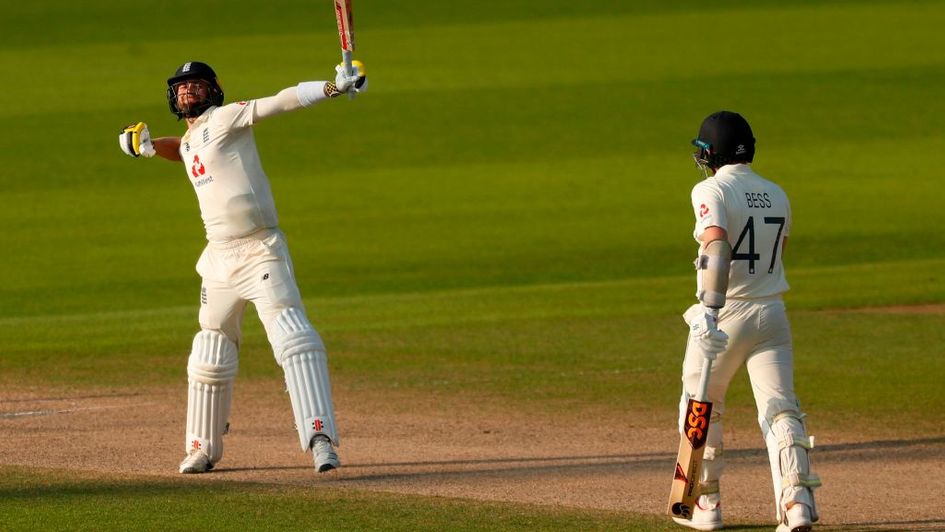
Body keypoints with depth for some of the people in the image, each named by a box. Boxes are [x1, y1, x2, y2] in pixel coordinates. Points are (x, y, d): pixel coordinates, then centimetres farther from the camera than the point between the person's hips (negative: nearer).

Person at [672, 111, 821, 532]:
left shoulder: (712, 191, -10)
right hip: (771, 314, 4)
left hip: (725, 314, -4)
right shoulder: (777, 196, 10)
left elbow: (718, 248, -24)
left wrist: (710, 312, -31)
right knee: (780, 409, -2)